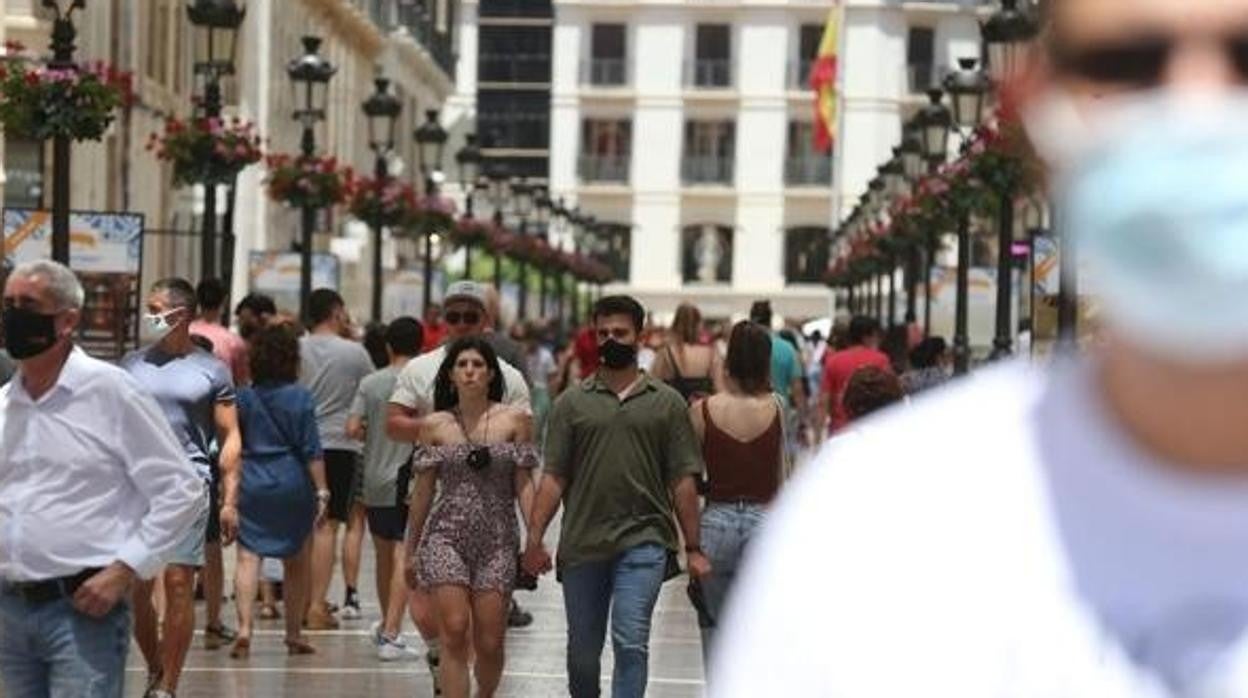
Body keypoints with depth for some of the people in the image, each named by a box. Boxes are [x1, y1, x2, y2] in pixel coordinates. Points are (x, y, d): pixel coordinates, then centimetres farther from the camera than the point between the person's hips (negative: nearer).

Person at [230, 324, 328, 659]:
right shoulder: (300, 398, -5)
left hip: (250, 483, 1)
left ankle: (244, 628, -20)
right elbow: (312, 450, -7)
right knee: (297, 561, 14)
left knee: (248, 556, -3)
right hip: (293, 483, 0)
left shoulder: (244, 397, 1)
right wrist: (322, 491, -4)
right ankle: (294, 634, 22)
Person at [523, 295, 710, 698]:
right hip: (582, 544, 2)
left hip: (644, 542, -2)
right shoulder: (573, 403, 8)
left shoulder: (667, 403, 7)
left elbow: (683, 481, 6)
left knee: (631, 642, -14)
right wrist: (534, 539, -4)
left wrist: (693, 549, 2)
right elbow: (554, 477, 5)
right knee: (582, 650, 11)